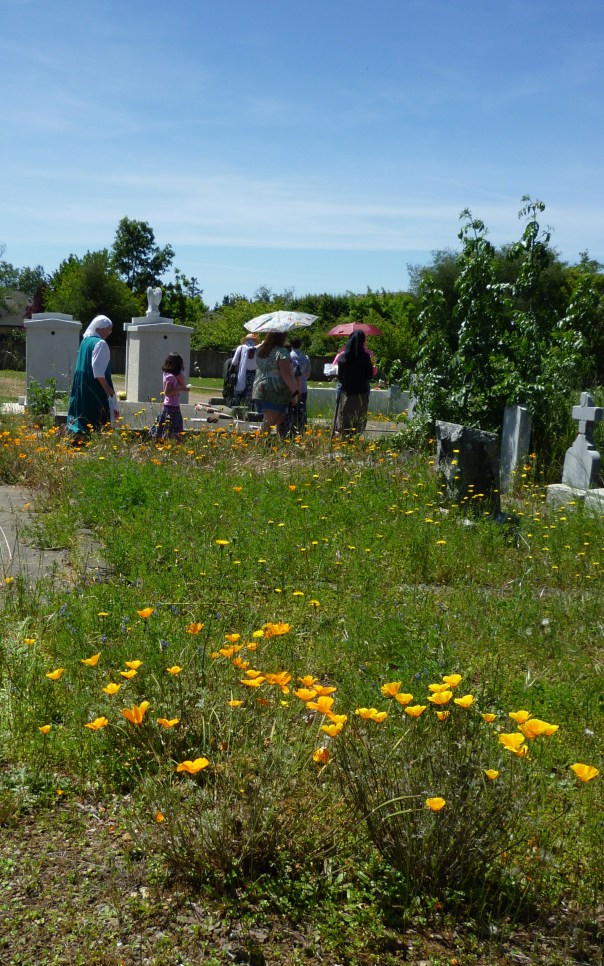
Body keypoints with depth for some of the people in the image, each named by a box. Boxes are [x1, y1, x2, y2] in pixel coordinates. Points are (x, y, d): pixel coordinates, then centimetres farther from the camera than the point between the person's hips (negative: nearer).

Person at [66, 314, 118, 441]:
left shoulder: (85, 341, 12)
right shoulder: (100, 343, -14)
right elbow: (97, 368, -21)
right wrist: (107, 388, -18)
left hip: (81, 384, 9)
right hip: (94, 386, -9)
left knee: (82, 411, 13)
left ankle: (75, 435, 12)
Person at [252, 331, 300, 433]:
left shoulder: (259, 350, 12)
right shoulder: (281, 352, -11)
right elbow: (286, 374, -18)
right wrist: (295, 392, -15)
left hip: (259, 391, 7)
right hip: (275, 393, -7)